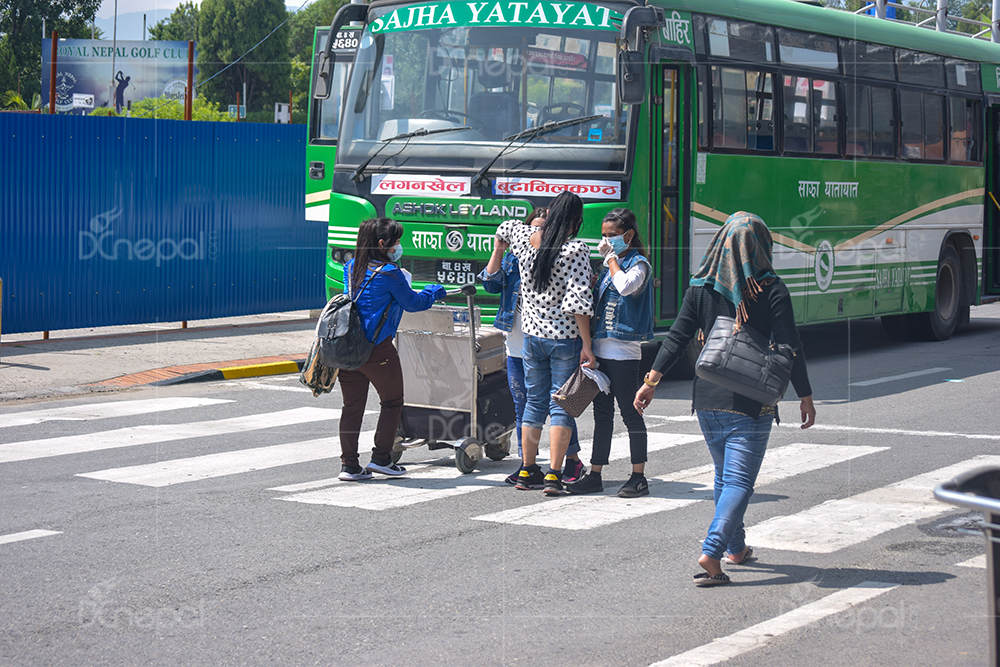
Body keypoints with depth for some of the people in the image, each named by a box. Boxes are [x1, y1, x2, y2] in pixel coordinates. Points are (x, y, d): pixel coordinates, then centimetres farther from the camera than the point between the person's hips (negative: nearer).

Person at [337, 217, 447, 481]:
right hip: (377, 350, -6)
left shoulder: (351, 268, 8)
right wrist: (433, 292, 18)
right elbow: (412, 303, -2)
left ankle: (349, 464, 10)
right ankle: (381, 458, 11)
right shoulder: (390, 273, -12)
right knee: (392, 402, 11)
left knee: (352, 405, 10)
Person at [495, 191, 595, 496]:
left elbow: (504, 229, 25)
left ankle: (527, 471, 20)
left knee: (534, 402, 15)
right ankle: (553, 476, -2)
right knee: (561, 405, 2)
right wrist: (587, 345, -14)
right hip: (566, 338, -5)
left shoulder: (523, 238, 0)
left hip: (532, 335, 5)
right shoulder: (576, 250, -15)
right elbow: (578, 302, -18)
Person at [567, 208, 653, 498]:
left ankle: (639, 477, 3)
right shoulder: (609, 264, 17)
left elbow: (625, 286, -28)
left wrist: (612, 259, -14)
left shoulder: (639, 264, -7)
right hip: (601, 348, 8)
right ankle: (595, 474, 15)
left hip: (623, 349, -8)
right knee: (602, 414, 10)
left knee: (630, 413, -3)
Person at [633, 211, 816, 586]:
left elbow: (677, 337, 0)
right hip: (752, 403, -4)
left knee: (725, 476, 21)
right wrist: (805, 396, 0)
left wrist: (652, 379, 6)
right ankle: (712, 552, -18)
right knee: (740, 480, -2)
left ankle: (736, 547, 33)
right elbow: (790, 348, -7)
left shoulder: (702, 287, 1)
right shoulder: (772, 290, -7)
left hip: (708, 400, 4)